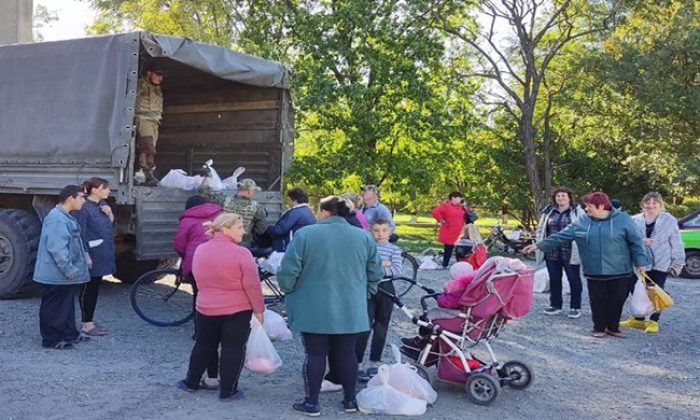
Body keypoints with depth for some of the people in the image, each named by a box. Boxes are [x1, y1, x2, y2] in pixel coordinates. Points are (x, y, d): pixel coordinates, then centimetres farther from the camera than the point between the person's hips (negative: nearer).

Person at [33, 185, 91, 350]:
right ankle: (52, 339, 8)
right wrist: (68, 269, -24)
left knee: (67, 304, 19)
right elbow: (57, 248, -27)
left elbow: (74, 242, 24)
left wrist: (84, 255, 16)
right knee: (54, 307, 0)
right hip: (57, 274, -11)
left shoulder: (65, 217, 13)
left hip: (65, 274, 11)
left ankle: (69, 333, 30)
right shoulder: (57, 219, -22)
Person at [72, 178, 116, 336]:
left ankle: (90, 321, 24)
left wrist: (110, 215, -2)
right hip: (91, 255, -8)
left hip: (102, 255, 8)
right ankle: (87, 324, 8)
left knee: (95, 288, 14)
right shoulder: (83, 207, -15)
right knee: (88, 289, 1)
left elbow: (110, 227, 17)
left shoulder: (103, 205, 11)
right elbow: (80, 233, -19)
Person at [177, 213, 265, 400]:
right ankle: (227, 391, 11)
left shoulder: (200, 250, 1)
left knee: (203, 345, 20)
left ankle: (191, 382, 30)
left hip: (205, 309, 5)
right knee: (233, 349, 6)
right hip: (238, 311, -5)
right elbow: (252, 286, -16)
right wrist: (259, 310, -6)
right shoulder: (241, 253, -18)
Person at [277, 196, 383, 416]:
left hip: (314, 309, -3)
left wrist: (288, 290, 10)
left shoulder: (305, 234, -8)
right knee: (347, 354, 13)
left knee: (315, 354, 6)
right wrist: (363, 294, 23)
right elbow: (375, 274, 8)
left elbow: (288, 271, -9)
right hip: (350, 309, 3)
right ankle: (350, 400, 22)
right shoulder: (364, 237, 3)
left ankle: (312, 403, 13)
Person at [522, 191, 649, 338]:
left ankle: (613, 327, 24)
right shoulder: (582, 222, 2)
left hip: (619, 271, -2)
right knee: (597, 300, 7)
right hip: (594, 272, 2)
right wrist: (539, 245, -3)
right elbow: (561, 236, 2)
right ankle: (599, 328, 23)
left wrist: (640, 262, -4)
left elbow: (635, 242, -1)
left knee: (617, 300, 7)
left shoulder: (623, 219, -6)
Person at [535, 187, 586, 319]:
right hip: (552, 253, 4)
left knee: (574, 279, 4)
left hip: (570, 253, -4)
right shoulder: (548, 212, 10)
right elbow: (540, 229, 17)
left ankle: (575, 307, 13)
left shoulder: (577, 212, -2)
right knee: (554, 279, 12)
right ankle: (555, 305, 24)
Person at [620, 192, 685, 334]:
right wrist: (641, 241, -19)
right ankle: (638, 319, 25)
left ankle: (653, 321, 16)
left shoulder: (669, 221, -2)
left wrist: (678, 261, -2)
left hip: (660, 264, -2)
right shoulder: (635, 220, 2)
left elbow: (676, 243, 0)